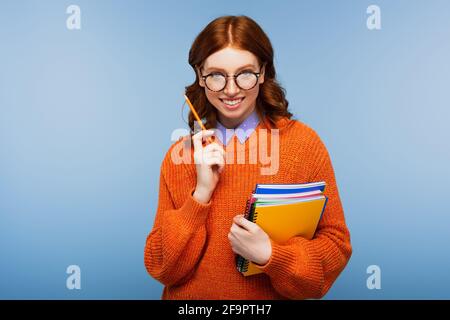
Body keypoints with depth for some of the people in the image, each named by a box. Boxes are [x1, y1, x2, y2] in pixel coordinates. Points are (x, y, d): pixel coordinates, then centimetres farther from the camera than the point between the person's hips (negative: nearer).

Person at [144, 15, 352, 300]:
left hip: (273, 295, -1)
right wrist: (201, 193, -14)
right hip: (191, 295, 1)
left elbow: (336, 246, -3)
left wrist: (271, 255, -18)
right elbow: (160, 267, -3)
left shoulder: (304, 142, -7)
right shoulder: (179, 155, -2)